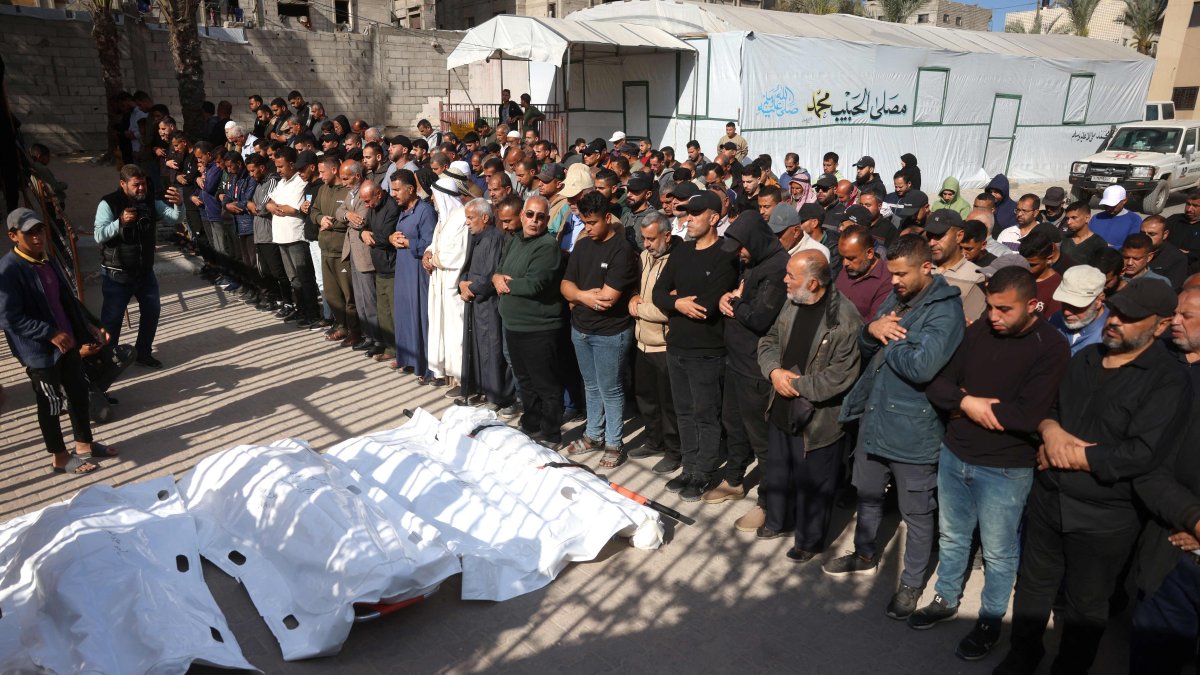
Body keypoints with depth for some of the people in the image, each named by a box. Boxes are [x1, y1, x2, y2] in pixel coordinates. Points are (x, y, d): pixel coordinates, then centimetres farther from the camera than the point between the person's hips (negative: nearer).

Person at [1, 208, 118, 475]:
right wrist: (51, 334, -22)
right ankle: (61, 458, 23)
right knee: (51, 405, 7)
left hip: (67, 343, 8)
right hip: (40, 351, -8)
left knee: (79, 393, 17)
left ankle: (85, 446, 34)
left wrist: (89, 326, 12)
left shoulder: (47, 261, 7)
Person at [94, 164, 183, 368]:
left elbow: (174, 218, -7)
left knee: (152, 310, 13)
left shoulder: (150, 202, 2)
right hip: (117, 273, -5)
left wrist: (178, 204, -28)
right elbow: (99, 235, -20)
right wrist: (121, 222, -36)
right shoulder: (109, 203, -13)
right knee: (112, 317, 0)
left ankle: (143, 353, 30)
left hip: (145, 270, 6)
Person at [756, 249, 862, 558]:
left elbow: (841, 376, -24)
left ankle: (809, 540, 33)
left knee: (813, 484, 11)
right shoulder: (791, 304, 0)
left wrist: (797, 385, -18)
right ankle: (776, 519, 49)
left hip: (817, 418, -7)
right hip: (781, 408, 7)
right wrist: (775, 372, -10)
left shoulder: (845, 318, -23)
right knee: (777, 471, 25)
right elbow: (769, 341, 9)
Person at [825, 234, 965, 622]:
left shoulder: (945, 311, -18)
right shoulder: (897, 297, 7)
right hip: (874, 415, 8)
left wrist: (888, 340, -15)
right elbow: (866, 346, 13)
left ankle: (912, 583, 28)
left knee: (916, 512, 10)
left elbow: (922, 367, -32)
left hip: (912, 427, -8)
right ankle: (865, 555, 45)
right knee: (867, 494, 24)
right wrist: (873, 330, -10)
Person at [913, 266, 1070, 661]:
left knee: (998, 552, 13)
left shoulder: (1050, 348, -16)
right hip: (954, 455, 5)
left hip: (1005, 469, -5)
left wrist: (967, 404, -17)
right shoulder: (978, 332, -1)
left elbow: (1029, 415, -26)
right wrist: (968, 402, -20)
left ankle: (990, 620, 33)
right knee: (951, 537, 20)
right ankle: (946, 600, 40)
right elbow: (938, 385, 0)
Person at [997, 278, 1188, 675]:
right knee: (1033, 586, 21)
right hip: (1047, 498, 6)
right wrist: (1050, 429, -12)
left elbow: (1141, 455, -24)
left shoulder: (1168, 381, -14)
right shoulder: (1086, 358, 6)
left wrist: (1067, 456, -18)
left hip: (1103, 519, -5)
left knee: (1084, 608, 15)